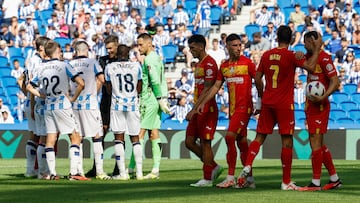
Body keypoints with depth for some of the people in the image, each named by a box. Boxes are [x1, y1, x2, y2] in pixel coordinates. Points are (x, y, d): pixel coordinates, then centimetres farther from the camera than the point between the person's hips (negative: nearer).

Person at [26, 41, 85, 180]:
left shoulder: (42, 69, 8)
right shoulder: (64, 66, -7)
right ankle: (73, 172, -8)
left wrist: (42, 96, 14)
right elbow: (81, 83, -15)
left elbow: (29, 87, 15)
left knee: (50, 140, 6)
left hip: (48, 107, 5)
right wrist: (73, 98, -2)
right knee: (75, 138, 1)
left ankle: (52, 173, 2)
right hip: (63, 106, -5)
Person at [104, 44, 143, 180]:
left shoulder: (110, 68, -3)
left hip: (117, 104, -1)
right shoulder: (136, 66, -2)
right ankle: (139, 172, 6)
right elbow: (139, 89, 5)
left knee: (119, 139, 2)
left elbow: (109, 90, 5)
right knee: (135, 139, 8)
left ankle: (122, 173, -5)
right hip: (133, 105, 1)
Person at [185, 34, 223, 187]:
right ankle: (214, 167, 17)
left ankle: (207, 179, 2)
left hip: (207, 110, -10)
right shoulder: (199, 64, 18)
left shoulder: (209, 63, -13)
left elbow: (207, 89, -19)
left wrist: (194, 109, -22)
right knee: (189, 142, 7)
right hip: (198, 110, 10)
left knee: (205, 143, -4)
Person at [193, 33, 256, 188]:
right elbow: (216, 86, 16)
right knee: (242, 142, 9)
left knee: (230, 137, -16)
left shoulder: (247, 63, -6)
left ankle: (231, 177, -13)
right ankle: (250, 179, 15)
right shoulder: (224, 66, 12)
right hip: (232, 108, 7)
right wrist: (202, 103, 10)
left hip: (244, 107, -7)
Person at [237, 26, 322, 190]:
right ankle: (286, 182, 2)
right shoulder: (291, 56, -8)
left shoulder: (266, 55, 7)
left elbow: (257, 79, 10)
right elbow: (310, 66, -16)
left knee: (260, 137, 11)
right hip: (284, 104, -4)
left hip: (267, 103, 4)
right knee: (287, 141, 0)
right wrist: (317, 48, -5)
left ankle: (247, 166, -10)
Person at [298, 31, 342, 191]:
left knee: (315, 142, -10)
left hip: (320, 106, -10)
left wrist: (323, 97, -29)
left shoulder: (324, 58, -14)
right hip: (310, 105, 10)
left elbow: (335, 82, -19)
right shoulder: (309, 57, 14)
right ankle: (334, 179, 22)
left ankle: (315, 183, -7)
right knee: (318, 143, 13)